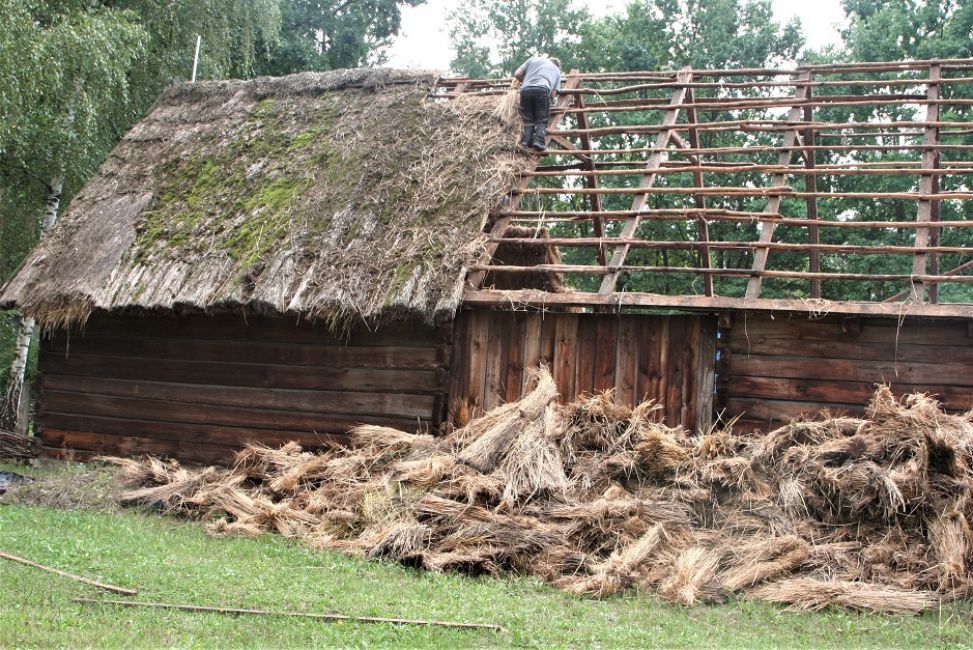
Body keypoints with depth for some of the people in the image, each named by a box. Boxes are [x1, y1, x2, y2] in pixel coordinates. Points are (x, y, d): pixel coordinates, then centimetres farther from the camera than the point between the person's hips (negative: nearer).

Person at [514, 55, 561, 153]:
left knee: (528, 120, 8)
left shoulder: (533, 59, 31)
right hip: (542, 89, -1)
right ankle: (539, 141, -18)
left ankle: (526, 141, -10)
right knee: (542, 121, 3)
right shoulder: (556, 70, 31)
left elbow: (517, 74, 22)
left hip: (526, 90, 1)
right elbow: (553, 94, 17)